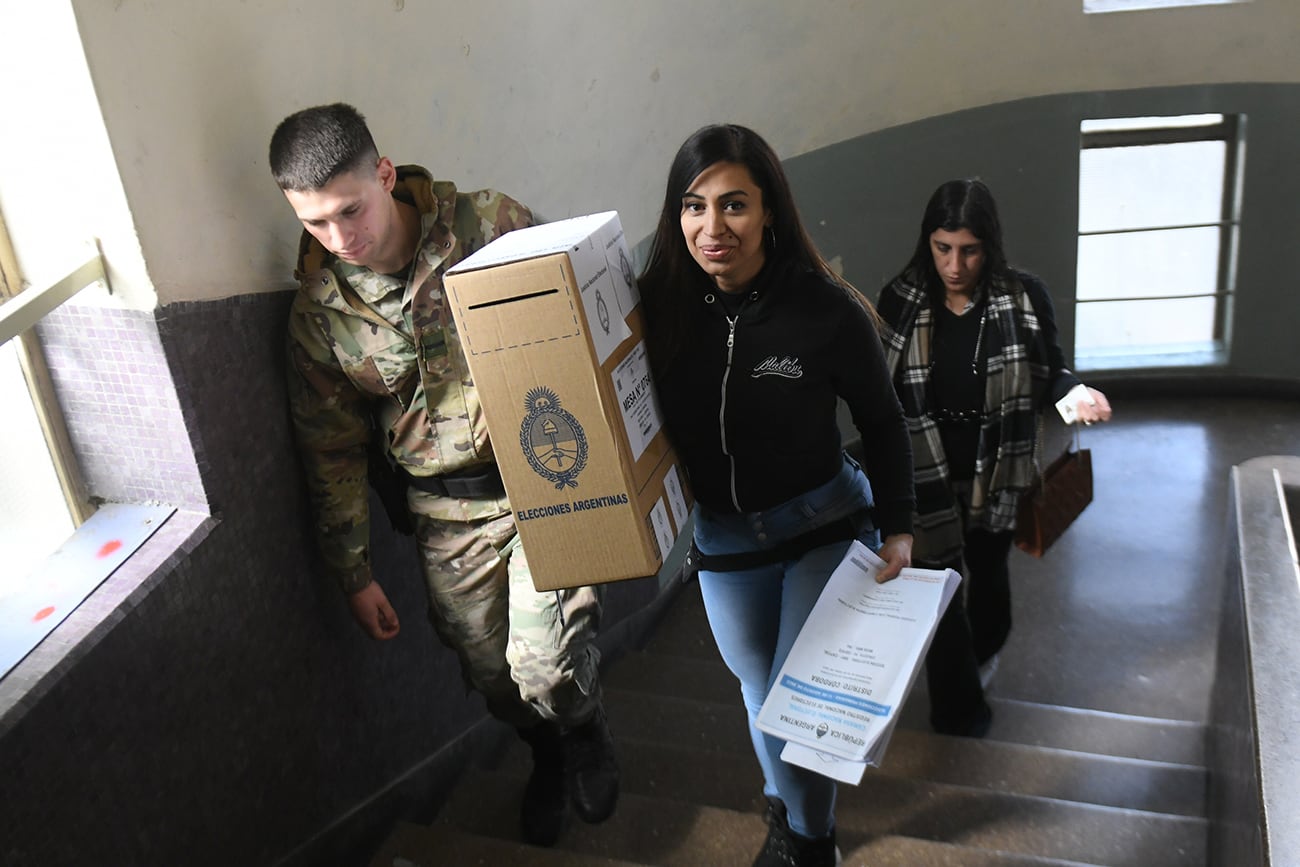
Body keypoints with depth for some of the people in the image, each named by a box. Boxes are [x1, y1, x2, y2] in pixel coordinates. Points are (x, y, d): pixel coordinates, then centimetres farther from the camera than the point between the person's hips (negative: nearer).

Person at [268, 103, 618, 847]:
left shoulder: (494, 225, -11)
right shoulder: (319, 310, -3)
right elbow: (332, 451, 5)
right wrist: (355, 573, 8)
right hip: (448, 515, 3)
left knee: (544, 667, -11)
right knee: (494, 676, 12)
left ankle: (586, 729, 27)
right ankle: (548, 755, 47)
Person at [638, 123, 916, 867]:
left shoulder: (828, 310, -22)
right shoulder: (661, 303, -16)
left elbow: (882, 421, -7)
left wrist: (897, 526, -8)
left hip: (827, 526, -3)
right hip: (723, 540, 3)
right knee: (762, 692, 20)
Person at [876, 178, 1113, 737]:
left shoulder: (1024, 297, -13)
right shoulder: (899, 300, -11)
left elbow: (1047, 372, -1)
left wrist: (1075, 394, -21)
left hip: (994, 475, 1)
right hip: (926, 479, 0)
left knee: (987, 571, 25)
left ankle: (985, 651, 58)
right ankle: (959, 717, 25)